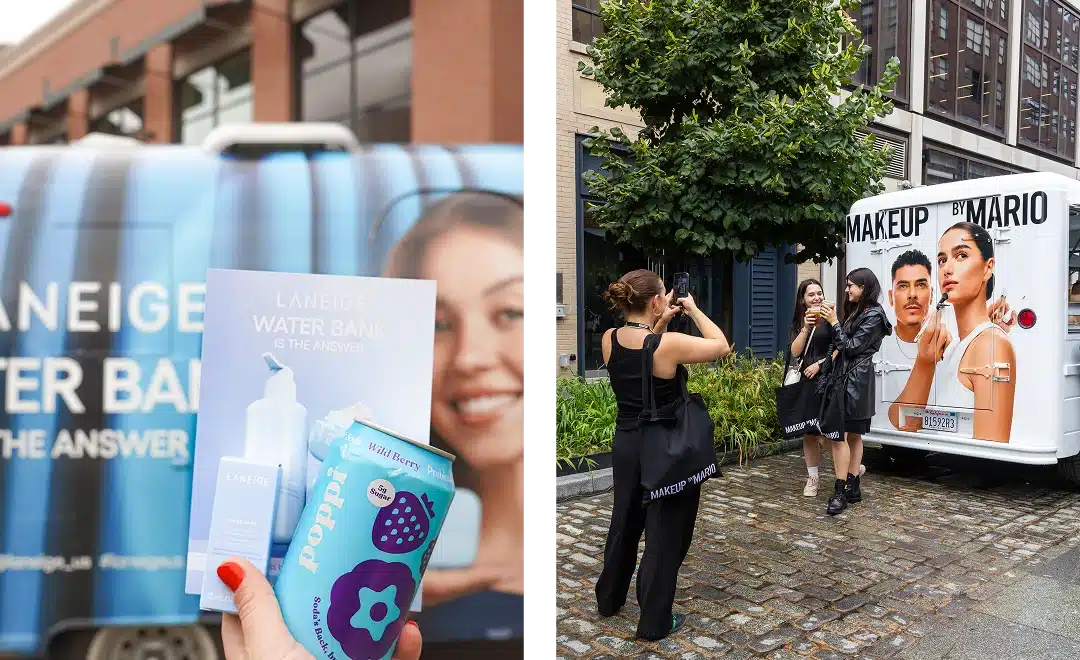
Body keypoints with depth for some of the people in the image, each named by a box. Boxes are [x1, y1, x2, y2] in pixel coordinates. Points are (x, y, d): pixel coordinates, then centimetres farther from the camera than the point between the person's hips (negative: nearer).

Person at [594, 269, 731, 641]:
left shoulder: (609, 340, -5)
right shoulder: (670, 344, -22)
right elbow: (721, 346, -8)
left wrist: (661, 324, 9)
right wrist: (694, 311, 0)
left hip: (626, 444, 6)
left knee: (625, 522, 23)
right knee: (665, 532, 8)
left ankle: (609, 599, 39)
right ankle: (655, 621, 18)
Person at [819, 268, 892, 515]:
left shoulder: (874, 316, -10)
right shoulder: (855, 312, 18)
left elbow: (852, 347, -14)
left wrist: (834, 322, -12)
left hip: (855, 381, -9)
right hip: (843, 377, 9)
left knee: (839, 434, -13)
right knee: (852, 435, 10)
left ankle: (841, 492, -12)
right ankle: (853, 487, 15)